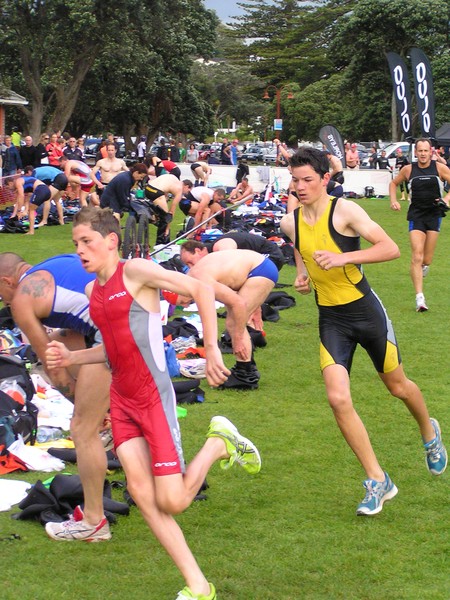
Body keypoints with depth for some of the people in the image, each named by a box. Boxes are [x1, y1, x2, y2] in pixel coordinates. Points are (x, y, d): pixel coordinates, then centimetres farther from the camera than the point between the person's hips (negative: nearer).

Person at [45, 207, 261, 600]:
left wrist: (211, 350, -18)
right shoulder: (93, 290, 11)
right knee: (140, 491, -5)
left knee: (172, 502, -9)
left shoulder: (135, 271, -11)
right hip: (122, 398, 7)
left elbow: (201, 290, -14)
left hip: (154, 395, -7)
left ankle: (219, 444, 18)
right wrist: (70, 358, 5)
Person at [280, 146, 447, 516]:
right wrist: (302, 277, 1)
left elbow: (391, 248, -22)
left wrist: (343, 258, -31)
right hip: (330, 318, 4)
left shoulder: (344, 211, -14)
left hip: (365, 310, -4)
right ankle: (378, 481, -1)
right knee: (338, 398, -13)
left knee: (397, 385, 14)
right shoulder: (291, 222, 1)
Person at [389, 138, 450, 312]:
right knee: (417, 256, -14)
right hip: (416, 214, -1)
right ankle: (419, 298, -16)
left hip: (434, 214, 1)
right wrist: (393, 200, 3)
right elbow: (393, 183, 17)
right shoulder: (408, 169, 1)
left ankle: (423, 266, 44)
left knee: (427, 260, 4)